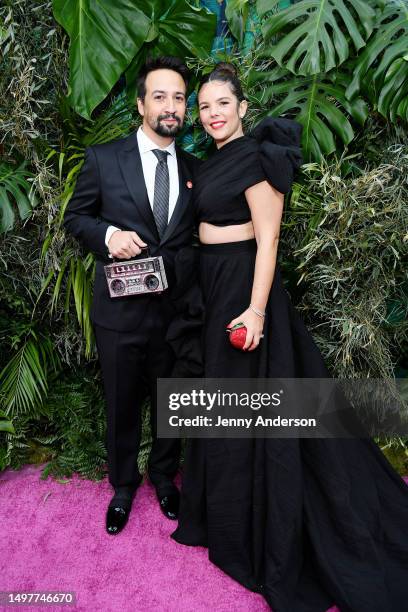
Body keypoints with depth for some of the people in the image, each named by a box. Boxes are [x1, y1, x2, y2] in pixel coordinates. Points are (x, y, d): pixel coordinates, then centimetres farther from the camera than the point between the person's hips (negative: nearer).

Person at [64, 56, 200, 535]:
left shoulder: (194, 170, 6)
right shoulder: (103, 158, -3)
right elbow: (75, 216, 4)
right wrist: (108, 235, -17)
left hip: (176, 310, 2)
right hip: (120, 310, -2)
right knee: (122, 405, 14)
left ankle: (164, 475, 42)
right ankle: (123, 483, 38)